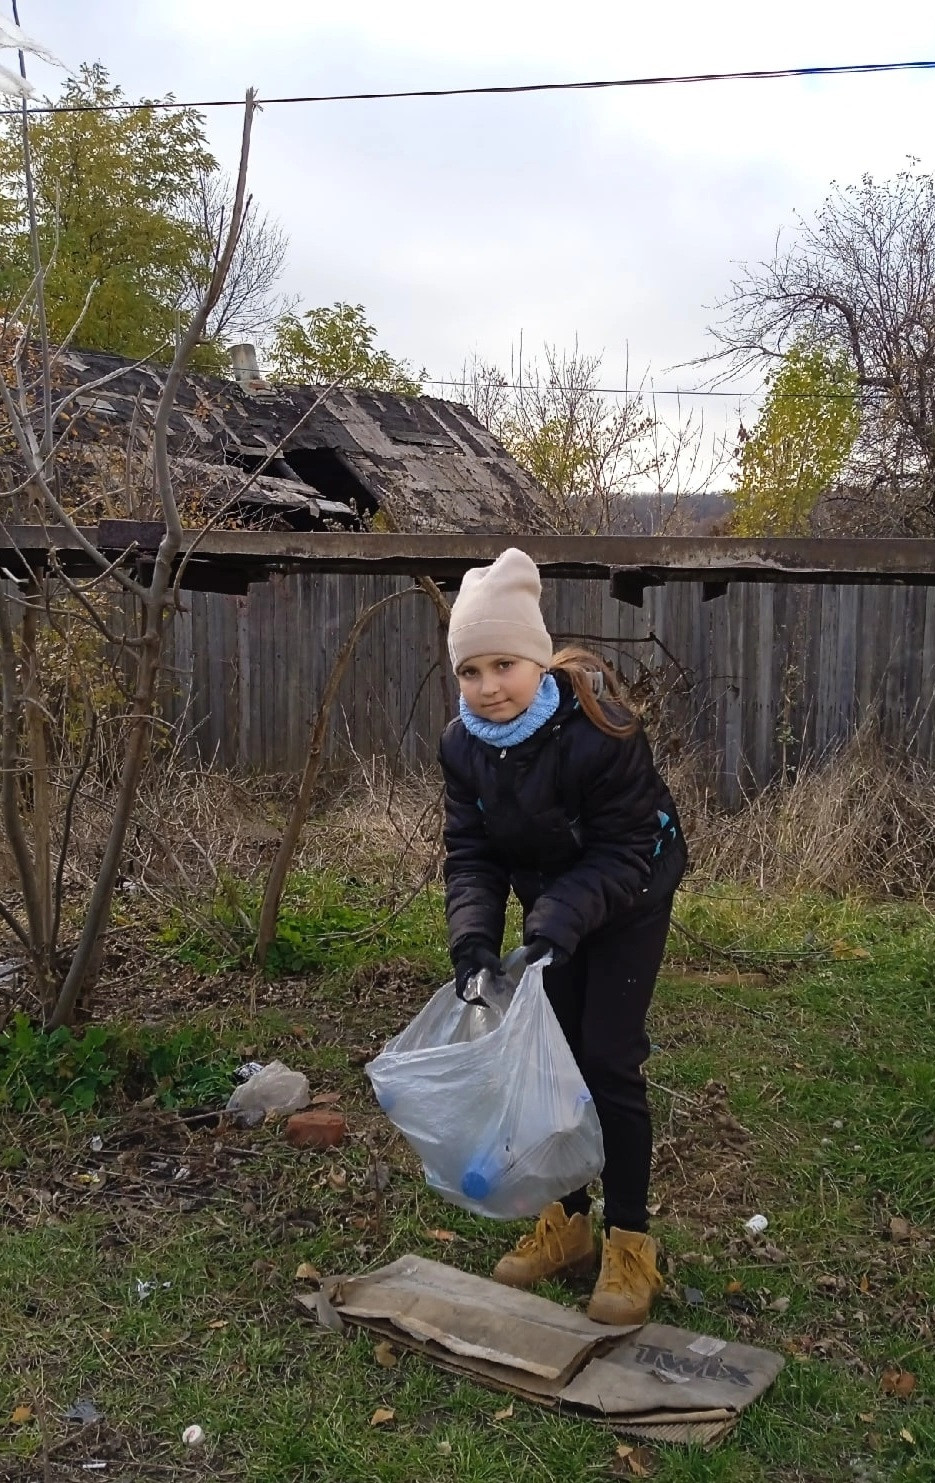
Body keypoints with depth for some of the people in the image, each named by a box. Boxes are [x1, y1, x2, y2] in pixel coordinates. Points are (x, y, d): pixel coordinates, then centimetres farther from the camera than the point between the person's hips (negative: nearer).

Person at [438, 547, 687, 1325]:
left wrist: (560, 923, -40)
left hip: (626, 905, -5)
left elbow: (624, 852, -26)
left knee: (608, 1062, -8)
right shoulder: (464, 745, -15)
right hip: (549, 907, 5)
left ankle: (630, 1238, 7)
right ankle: (567, 1218, 24)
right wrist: (473, 938, -30)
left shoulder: (601, 732, -32)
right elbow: (470, 853, -13)